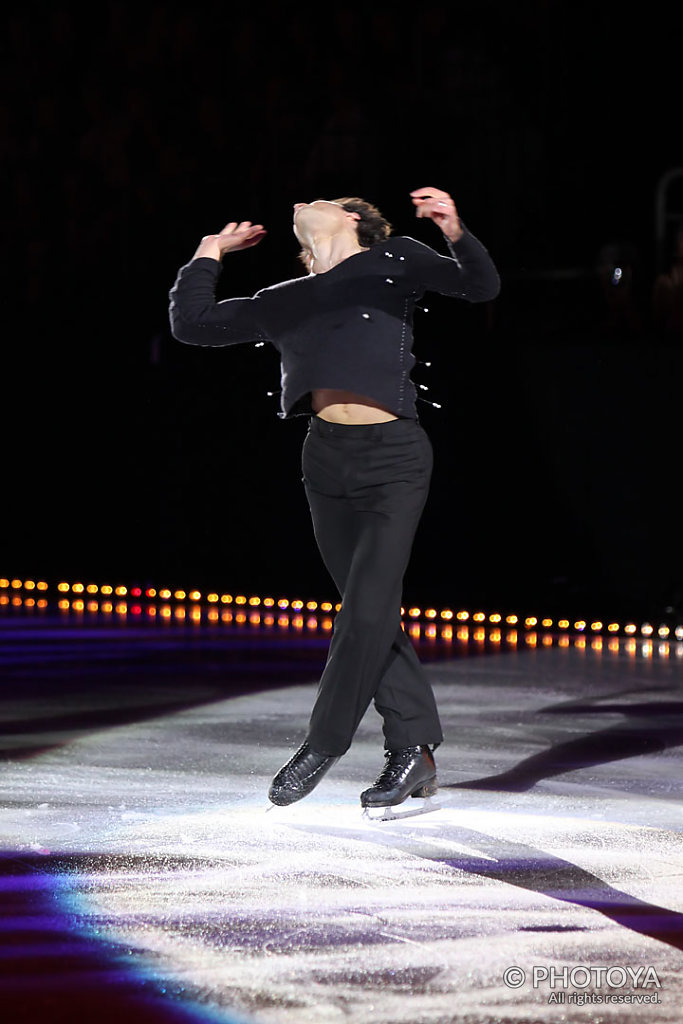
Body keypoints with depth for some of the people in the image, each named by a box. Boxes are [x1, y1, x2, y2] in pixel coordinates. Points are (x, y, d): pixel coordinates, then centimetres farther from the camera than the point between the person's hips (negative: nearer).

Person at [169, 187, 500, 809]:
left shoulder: (394, 263, 8)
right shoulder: (287, 302, 17)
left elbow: (481, 287, 0)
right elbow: (191, 324, 21)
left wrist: (456, 233, -16)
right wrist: (209, 254, 24)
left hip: (395, 459, -4)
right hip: (327, 460, 4)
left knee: (367, 611, -10)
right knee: (371, 612, 4)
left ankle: (324, 743, 2)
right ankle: (414, 753, 9)